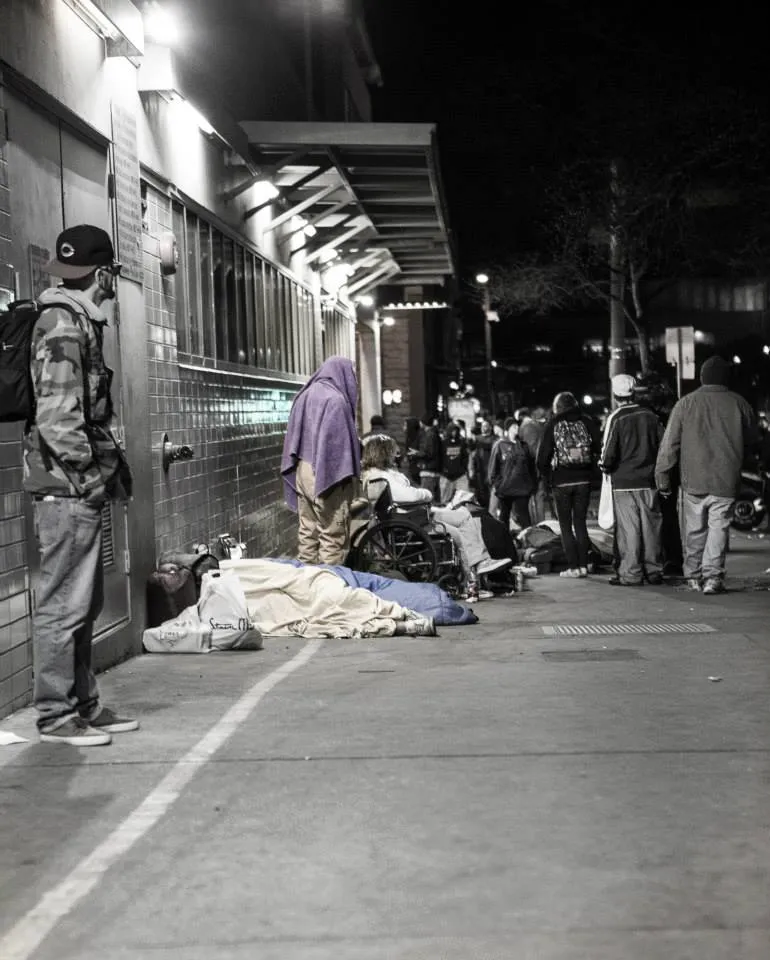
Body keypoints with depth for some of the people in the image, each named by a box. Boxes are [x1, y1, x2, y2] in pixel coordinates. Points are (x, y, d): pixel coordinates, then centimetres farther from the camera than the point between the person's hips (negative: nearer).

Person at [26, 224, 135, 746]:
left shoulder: (81, 322, 18)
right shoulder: (62, 324, -13)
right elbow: (57, 413, -19)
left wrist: (113, 459, 15)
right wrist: (90, 473, -16)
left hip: (78, 487, 10)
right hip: (67, 486, -10)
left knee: (84, 603, 14)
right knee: (64, 604, -4)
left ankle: (85, 705, 23)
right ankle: (56, 715, 3)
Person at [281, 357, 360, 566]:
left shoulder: (304, 396, 11)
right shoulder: (336, 399, -13)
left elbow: (293, 436, 14)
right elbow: (341, 442, -16)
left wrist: (294, 472, 17)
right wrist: (349, 477, -12)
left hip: (302, 471, 8)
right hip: (328, 475, -8)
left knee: (307, 532, 12)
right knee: (333, 535, -3)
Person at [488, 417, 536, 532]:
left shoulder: (524, 445, 7)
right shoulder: (500, 445, -1)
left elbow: (532, 465, 12)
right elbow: (493, 466, 0)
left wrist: (533, 483, 7)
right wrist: (494, 483, -5)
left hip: (523, 488, 1)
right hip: (504, 488, -1)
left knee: (523, 518, -4)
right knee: (504, 516, 11)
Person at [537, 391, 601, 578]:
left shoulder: (553, 424, -3)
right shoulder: (586, 422, 2)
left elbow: (543, 454, -5)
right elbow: (599, 448, -2)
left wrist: (546, 475, 8)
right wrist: (590, 469, 10)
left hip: (561, 480, -2)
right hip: (584, 479, 2)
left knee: (565, 524, 6)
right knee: (580, 522, 12)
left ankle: (573, 566, -1)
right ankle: (583, 564, 7)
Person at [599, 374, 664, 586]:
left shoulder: (616, 419, -10)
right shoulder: (650, 416, 3)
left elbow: (609, 453, -13)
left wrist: (605, 465, 7)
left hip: (624, 482, -4)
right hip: (648, 481, 4)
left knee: (628, 529, -1)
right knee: (651, 527, 10)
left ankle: (630, 574, 0)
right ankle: (654, 571, 15)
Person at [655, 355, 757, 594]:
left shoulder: (686, 404, -1)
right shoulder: (739, 404, 1)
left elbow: (669, 444, -1)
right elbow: (752, 441, 12)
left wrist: (662, 476, 5)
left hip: (693, 480, 1)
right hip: (726, 482, 0)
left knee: (694, 529, 12)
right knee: (718, 528, 2)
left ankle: (693, 576, 19)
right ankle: (713, 576, -6)